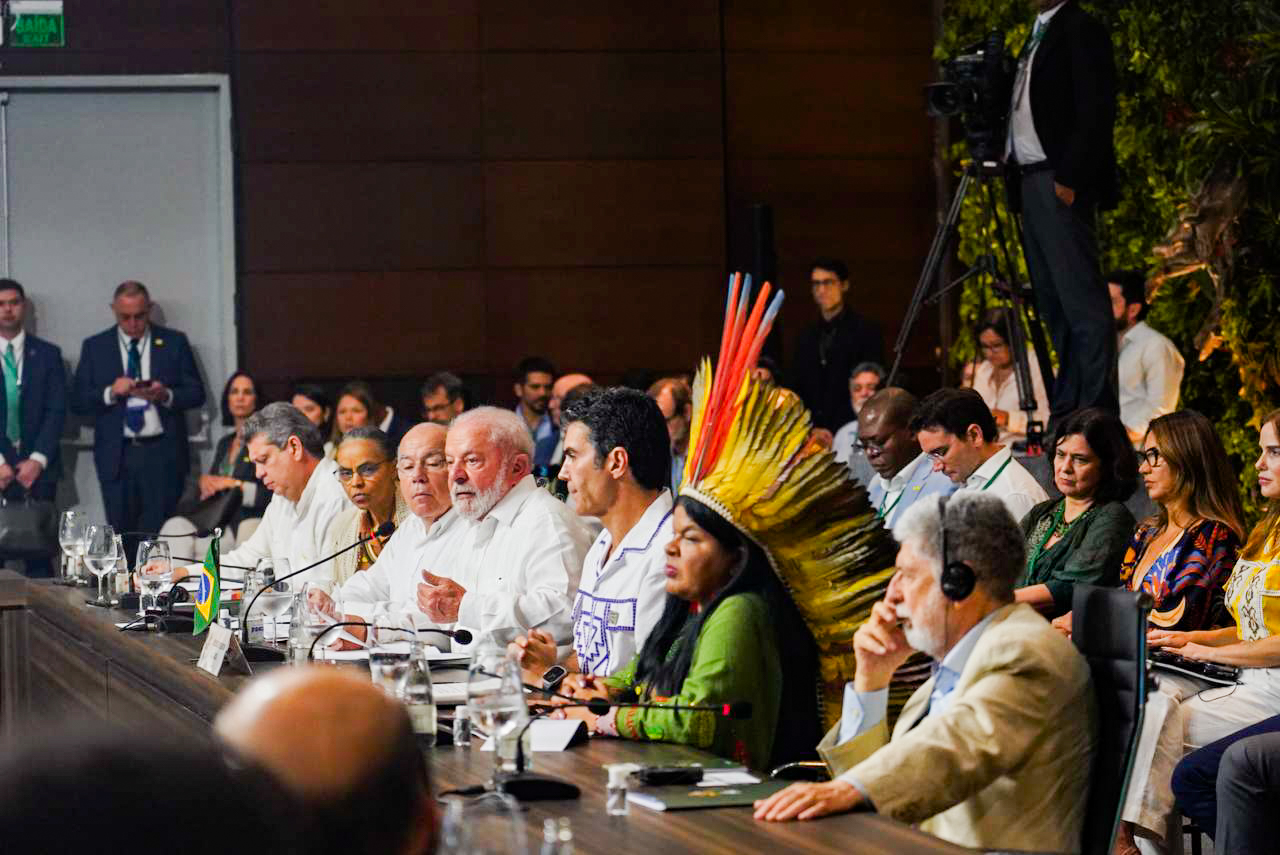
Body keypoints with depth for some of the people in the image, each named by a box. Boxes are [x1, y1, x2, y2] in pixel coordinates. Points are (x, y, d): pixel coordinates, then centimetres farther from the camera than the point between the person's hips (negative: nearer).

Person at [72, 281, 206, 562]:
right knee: (122, 536, 2)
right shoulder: (95, 347, 9)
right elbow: (78, 401, 5)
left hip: (162, 454, -1)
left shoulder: (174, 343, 7)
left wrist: (166, 396, -14)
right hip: (117, 455, 1)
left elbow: (196, 393, 6)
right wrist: (110, 393, -13)